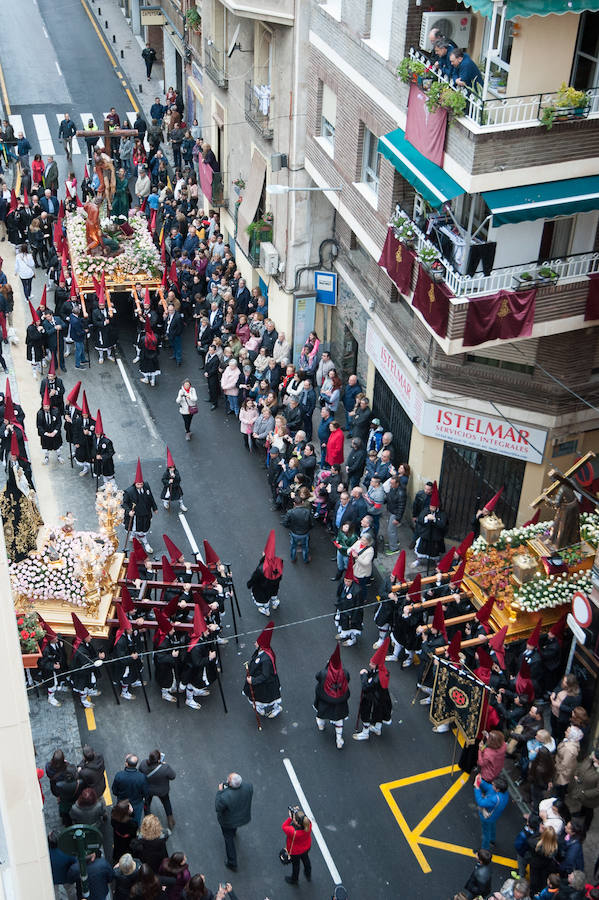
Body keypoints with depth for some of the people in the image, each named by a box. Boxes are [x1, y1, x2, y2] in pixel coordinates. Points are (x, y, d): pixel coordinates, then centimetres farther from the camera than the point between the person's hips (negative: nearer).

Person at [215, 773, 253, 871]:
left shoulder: (225, 797, -44)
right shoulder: (249, 785, -32)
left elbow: (218, 808, -24)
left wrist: (220, 791, -20)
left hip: (228, 821, -5)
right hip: (244, 817, 5)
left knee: (229, 839, 24)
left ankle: (232, 863, 41)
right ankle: (234, 831, 75)